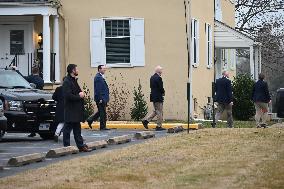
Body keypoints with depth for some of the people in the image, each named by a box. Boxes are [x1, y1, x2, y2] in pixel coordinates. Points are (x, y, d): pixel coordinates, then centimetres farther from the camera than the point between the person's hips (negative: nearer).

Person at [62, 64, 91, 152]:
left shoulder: (74, 81, 17)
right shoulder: (67, 82, -15)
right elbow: (68, 96, -24)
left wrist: (81, 94, 4)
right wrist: (79, 96, -14)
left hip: (76, 110, 10)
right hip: (70, 109, -10)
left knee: (77, 129, 13)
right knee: (68, 128, -3)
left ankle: (81, 146, 16)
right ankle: (66, 147, 1)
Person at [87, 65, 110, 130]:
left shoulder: (101, 77, 17)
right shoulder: (98, 77, -15)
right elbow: (98, 89, -20)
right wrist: (100, 99, -22)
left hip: (103, 98, 10)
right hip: (101, 98, -10)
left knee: (101, 112, 17)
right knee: (102, 112, -4)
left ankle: (90, 120, 22)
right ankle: (102, 127, 2)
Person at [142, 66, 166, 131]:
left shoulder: (152, 77, 11)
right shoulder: (158, 78, -18)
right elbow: (161, 88, -20)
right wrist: (163, 93, 2)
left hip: (153, 97, 9)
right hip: (158, 97, -9)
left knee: (156, 111, 18)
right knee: (159, 112, -1)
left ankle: (146, 120, 11)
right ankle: (159, 126, 2)